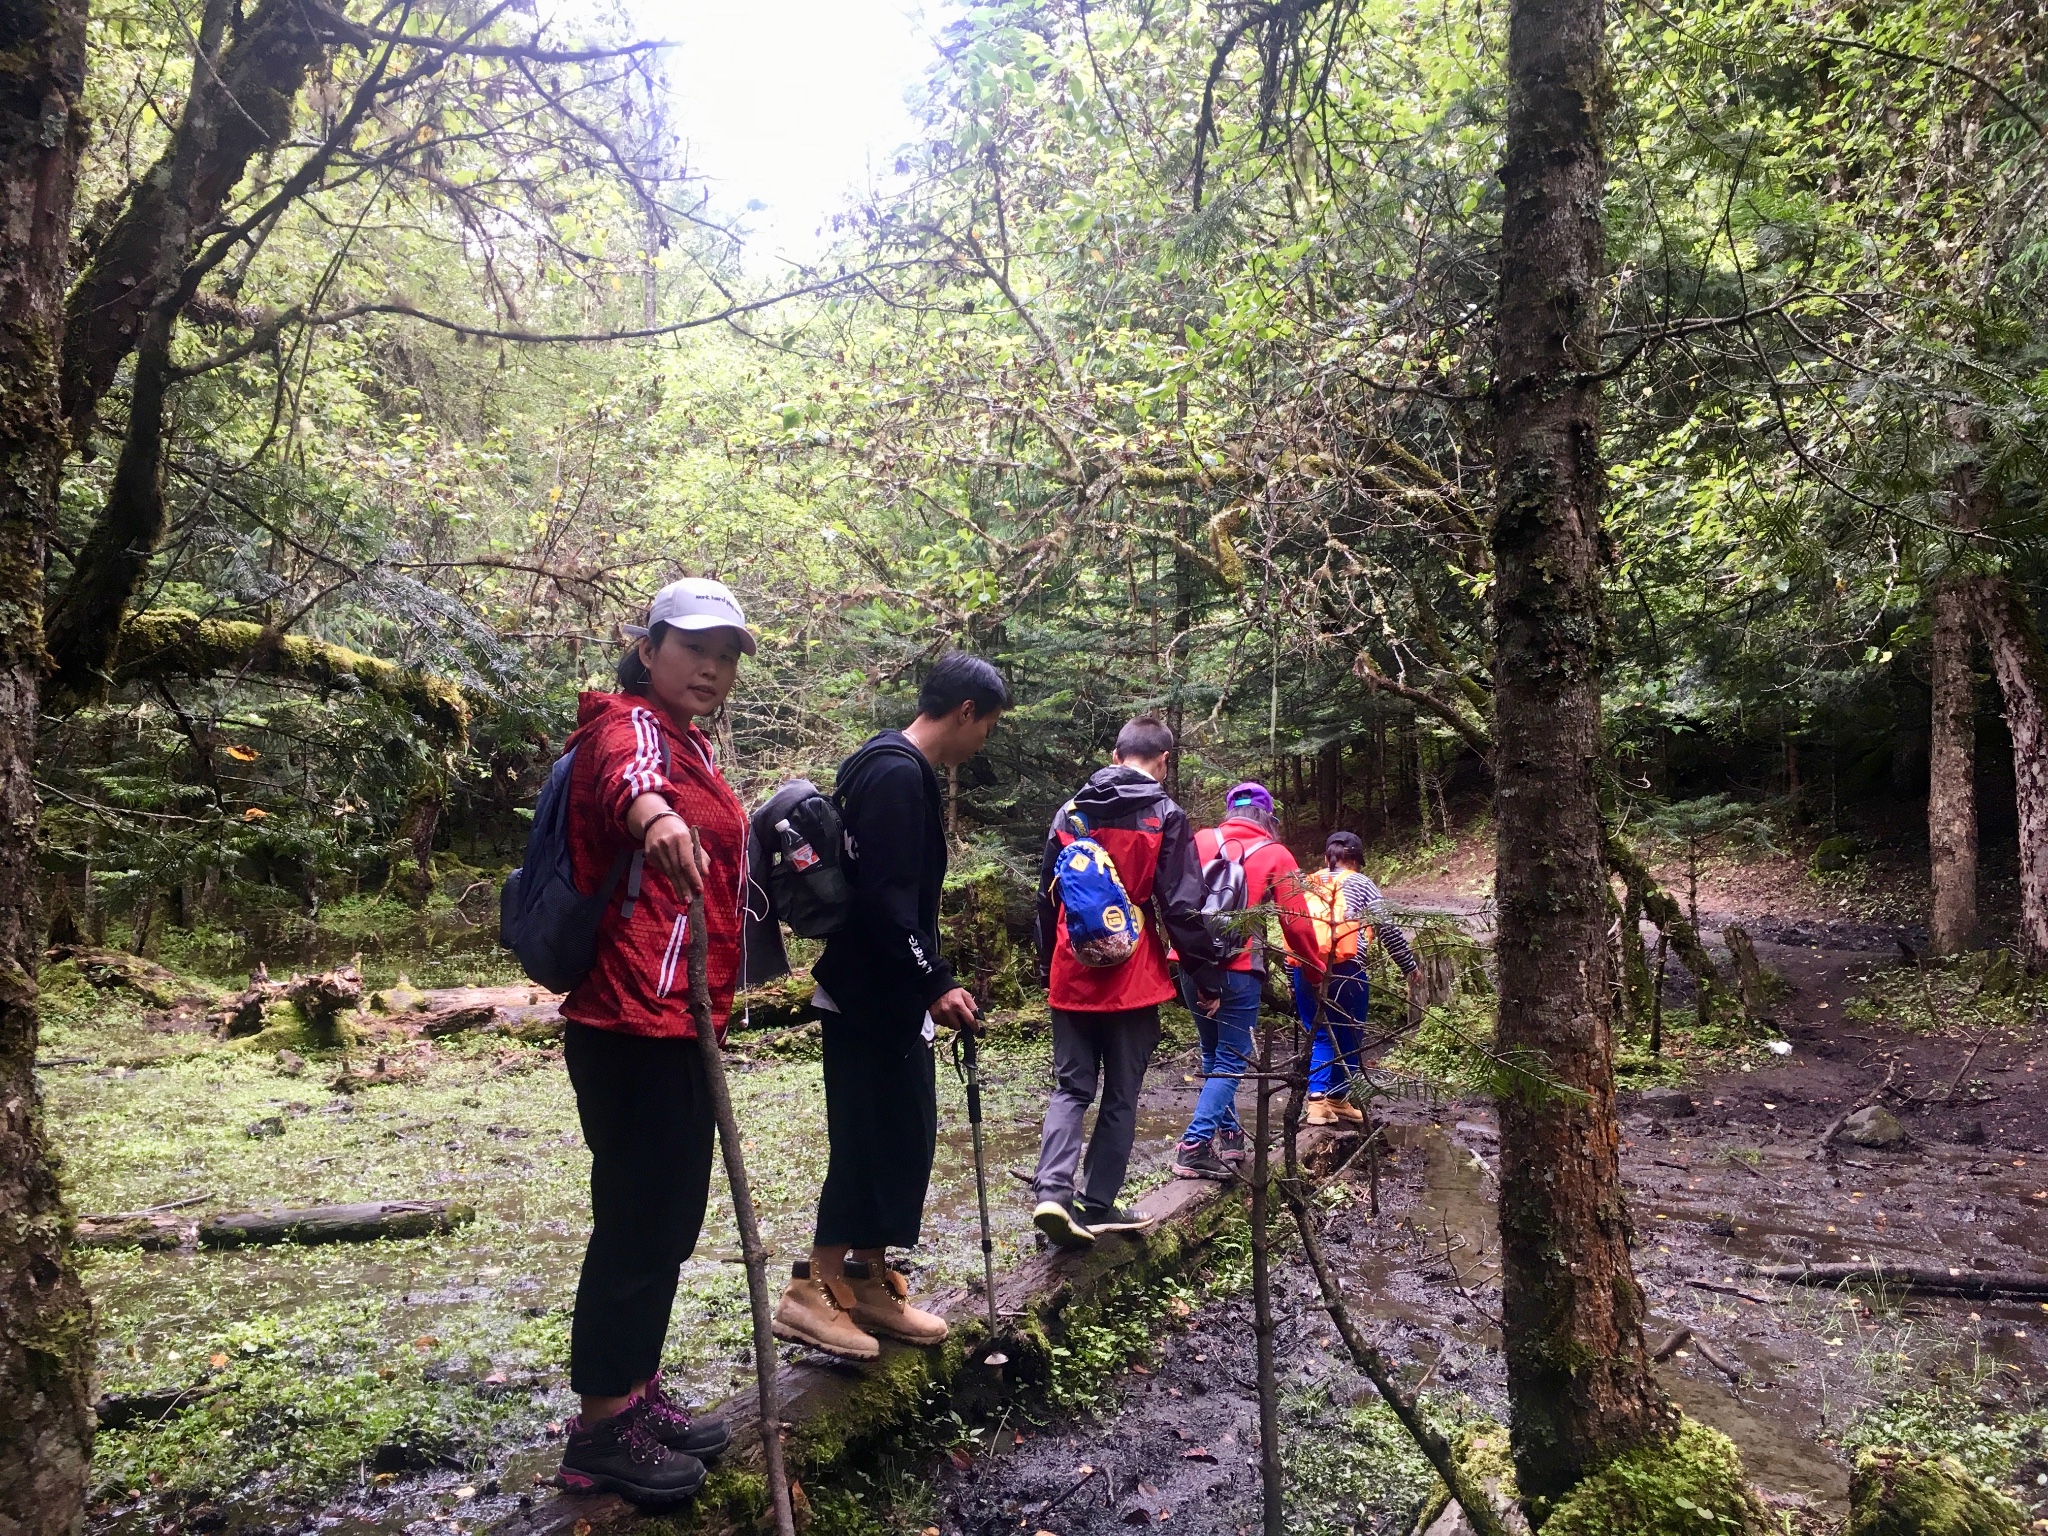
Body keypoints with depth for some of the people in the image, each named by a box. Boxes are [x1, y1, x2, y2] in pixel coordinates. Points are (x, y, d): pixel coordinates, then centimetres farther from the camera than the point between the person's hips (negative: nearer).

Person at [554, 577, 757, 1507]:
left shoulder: (687, 745, 19)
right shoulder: (630, 723, -10)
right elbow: (622, 770, -37)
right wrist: (651, 811, -59)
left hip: (676, 1023, 10)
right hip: (634, 1026, -10)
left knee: (668, 1220, 17)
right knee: (636, 1224, -2)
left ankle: (637, 1396, 31)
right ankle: (600, 1434, 12)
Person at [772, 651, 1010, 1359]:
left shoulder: (900, 768, 15)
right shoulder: (896, 772, -18)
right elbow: (882, 895, -25)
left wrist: (930, 983, 19)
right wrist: (936, 983, -22)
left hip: (891, 996, 10)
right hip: (869, 999, -10)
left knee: (903, 1135, 14)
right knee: (873, 1138, -3)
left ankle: (870, 1282, 24)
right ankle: (812, 1292, 7)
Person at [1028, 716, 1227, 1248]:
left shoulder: (1070, 812, 8)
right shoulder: (1166, 817, -6)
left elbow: (1046, 898, 13)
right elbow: (1182, 907, -10)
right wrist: (1209, 976, -1)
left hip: (1071, 978, 4)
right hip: (1132, 980, -3)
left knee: (1071, 1087, 11)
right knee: (1121, 1098, 9)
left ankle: (1051, 1190, -7)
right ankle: (1097, 1206, 14)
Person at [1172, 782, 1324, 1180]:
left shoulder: (1200, 841, 5)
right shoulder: (1276, 856, 0)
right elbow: (1297, 923, 0)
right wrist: (1316, 971, 12)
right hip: (1239, 969, -4)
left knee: (1213, 1054, 20)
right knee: (1230, 1062, 3)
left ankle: (1228, 1135, 26)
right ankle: (1194, 1146, -8)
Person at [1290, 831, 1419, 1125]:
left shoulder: (1306, 885, 19)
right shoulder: (1359, 883, 9)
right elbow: (1387, 928, 4)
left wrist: (1292, 981, 22)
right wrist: (1409, 966, 14)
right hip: (1344, 969, -4)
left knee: (1320, 1037, 14)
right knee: (1348, 1036, 12)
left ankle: (1317, 1099, 2)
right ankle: (1338, 1099, 17)